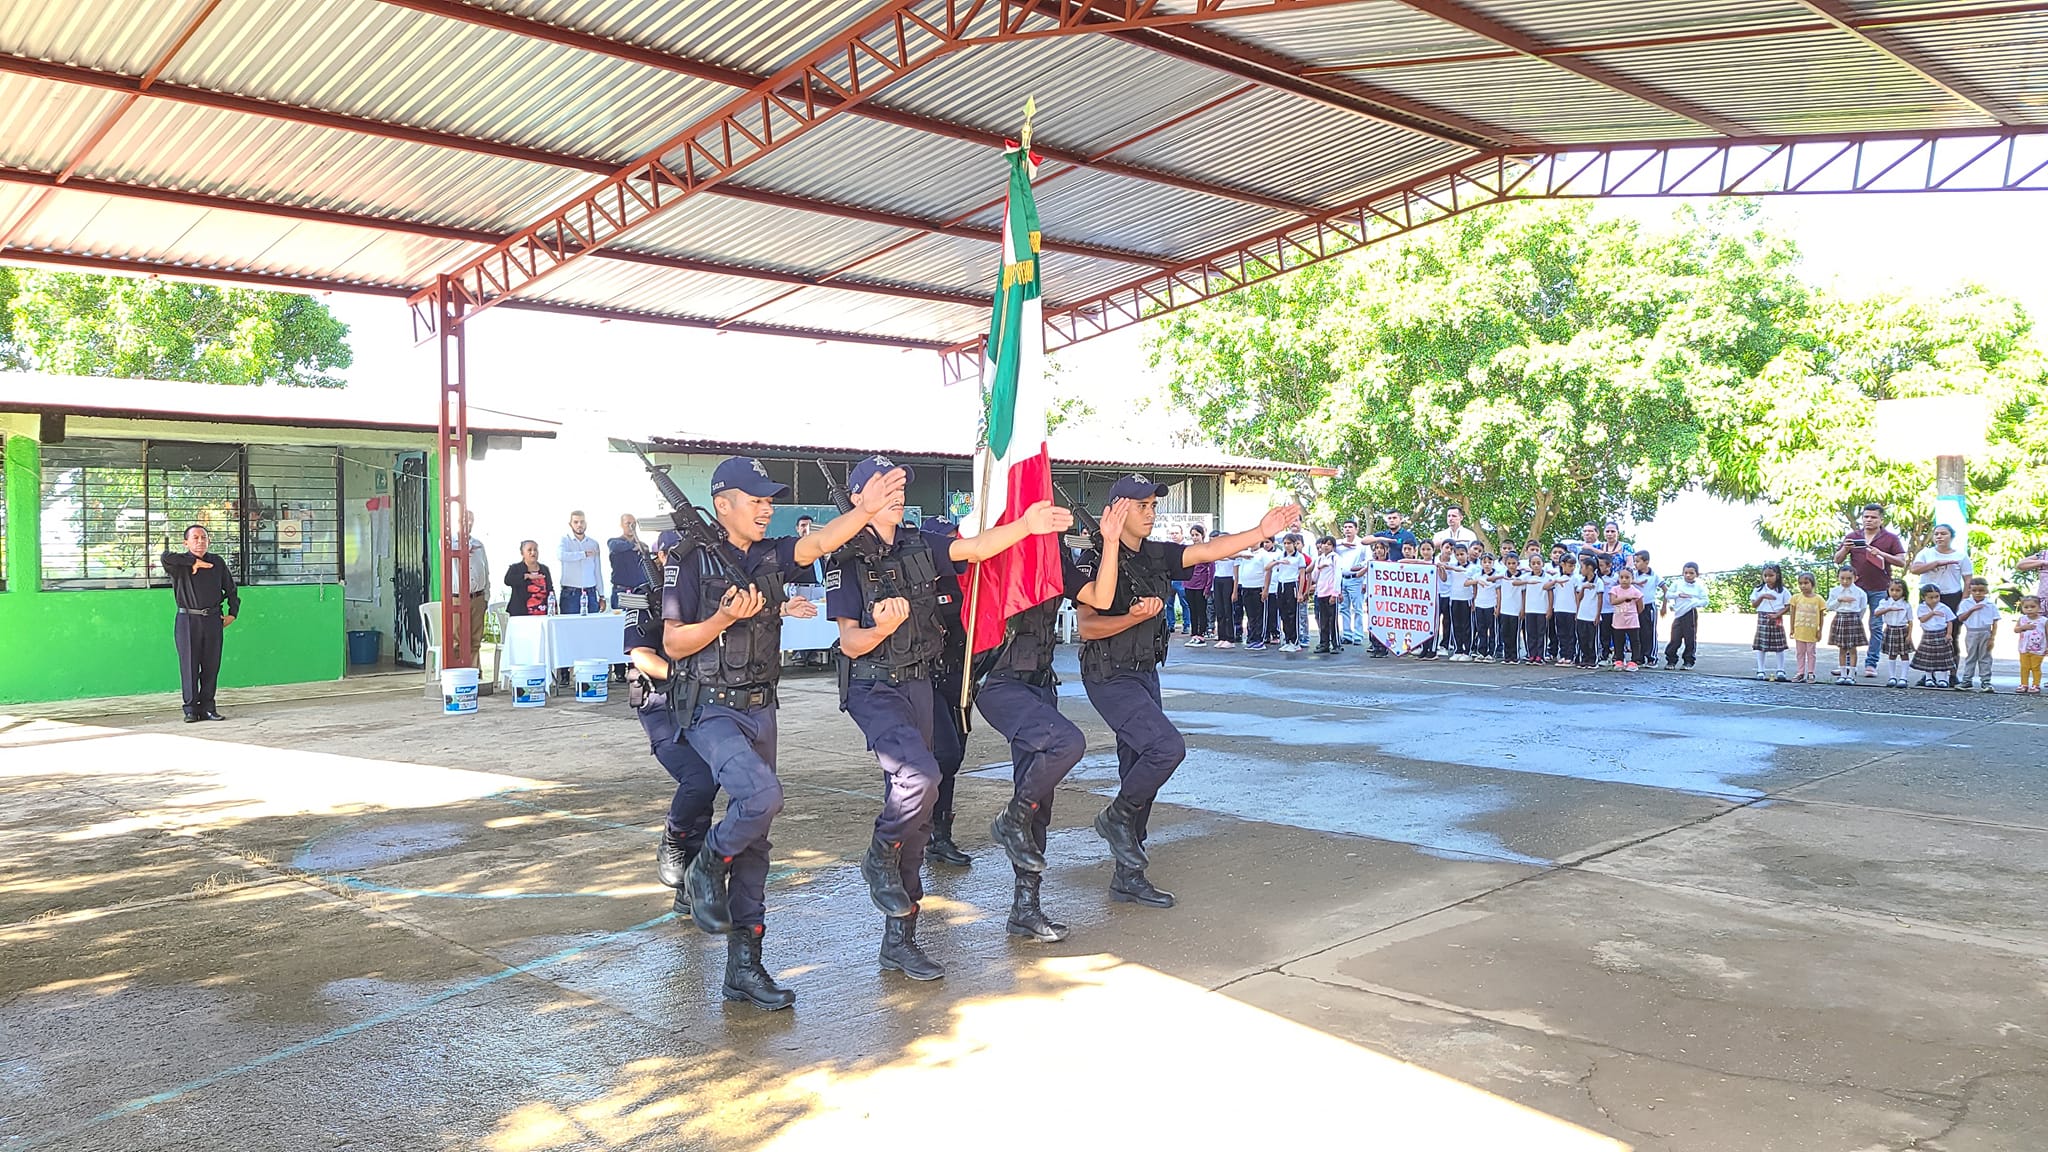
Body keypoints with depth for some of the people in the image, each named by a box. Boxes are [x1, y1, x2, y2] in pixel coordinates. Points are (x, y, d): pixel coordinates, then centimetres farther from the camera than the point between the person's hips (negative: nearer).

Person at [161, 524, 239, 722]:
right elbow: (165, 558, -24)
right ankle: (191, 709, 4)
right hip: (187, 620, -3)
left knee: (211, 666, 3)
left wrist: (232, 612, 12)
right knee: (189, 666, -1)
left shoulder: (217, 563, 11)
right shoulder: (180, 564, 0)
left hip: (213, 620, 3)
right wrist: (194, 561, -18)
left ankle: (207, 708, 10)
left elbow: (231, 589, 21)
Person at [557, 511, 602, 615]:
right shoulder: (564, 540, 3)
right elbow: (560, 556, -21)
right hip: (570, 593, -3)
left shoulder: (594, 544, 13)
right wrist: (584, 554, -13)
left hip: (590, 593, 3)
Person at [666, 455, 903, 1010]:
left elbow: (819, 542, -9)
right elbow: (673, 643, -8)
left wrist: (866, 509, -22)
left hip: (760, 709, 6)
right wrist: (726, 617, -21)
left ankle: (744, 965, 15)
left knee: (754, 841, 7)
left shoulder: (769, 554, 8)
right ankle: (705, 871, 1)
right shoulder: (693, 560, -7)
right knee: (762, 795, -29)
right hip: (712, 710, -6)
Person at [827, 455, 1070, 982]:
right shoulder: (848, 558, -9)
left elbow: (975, 548, -4)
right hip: (874, 687, -6)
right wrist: (882, 628, -32)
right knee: (920, 775, -29)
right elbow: (849, 643, -12)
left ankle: (898, 941, 16)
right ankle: (879, 861, 2)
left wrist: (1025, 525, -20)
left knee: (914, 808, 7)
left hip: (919, 684, 6)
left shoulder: (918, 546, 6)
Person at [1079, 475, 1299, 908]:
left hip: (1145, 674, 8)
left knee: (1139, 769, 9)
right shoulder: (1099, 559, -12)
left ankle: (1127, 877, 16)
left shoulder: (1155, 555, 9)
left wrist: (1262, 531, -8)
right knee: (1167, 746, -21)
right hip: (1110, 676, -8)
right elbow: (1087, 627, -17)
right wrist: (1135, 617, -30)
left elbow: (1207, 551, 2)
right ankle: (1118, 817, 3)